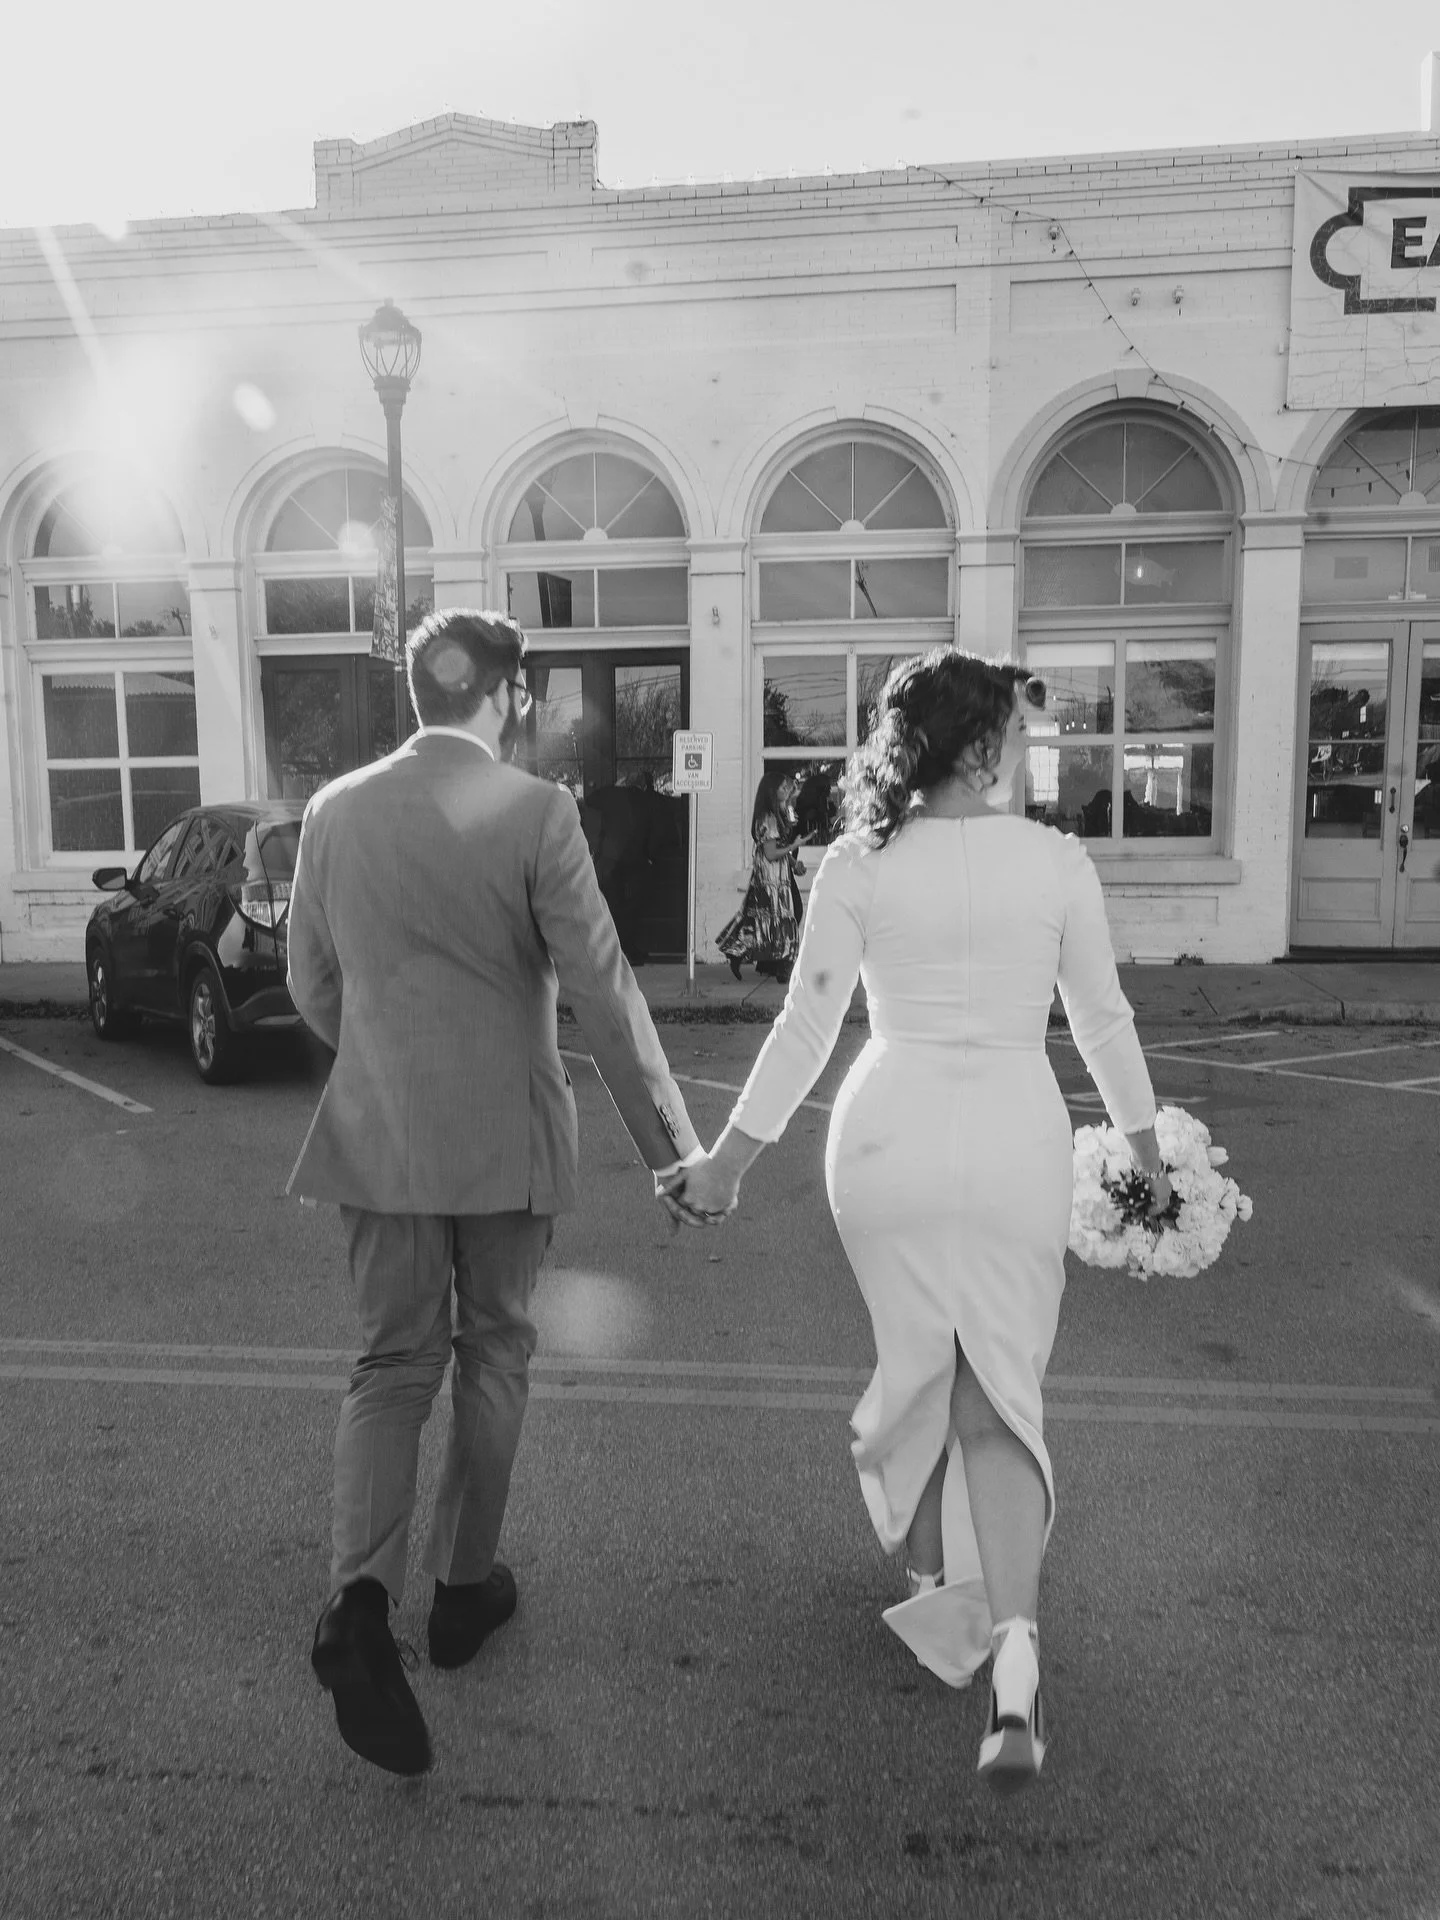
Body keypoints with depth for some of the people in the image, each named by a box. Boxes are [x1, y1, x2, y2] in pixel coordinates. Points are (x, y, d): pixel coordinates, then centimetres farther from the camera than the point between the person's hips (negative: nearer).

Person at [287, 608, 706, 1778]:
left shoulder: (334, 812, 1)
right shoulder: (536, 812, -11)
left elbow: (313, 987, 9)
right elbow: (603, 993, -14)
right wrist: (673, 1143, -8)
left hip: (379, 1137, 3)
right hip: (505, 1137, -2)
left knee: (393, 1365, 13)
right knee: (493, 1354, 16)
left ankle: (362, 1600, -3)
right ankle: (465, 1585, 31)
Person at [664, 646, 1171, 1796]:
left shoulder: (859, 864, -5)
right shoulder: (1058, 861, -3)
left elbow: (807, 1028, -6)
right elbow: (1105, 1022, 5)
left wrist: (728, 1160, 3)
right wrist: (1147, 1152, 19)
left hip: (890, 1137, 1)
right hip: (1016, 1141, 0)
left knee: (915, 1365, 21)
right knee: (1004, 1392, 10)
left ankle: (938, 1574, 40)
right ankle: (1013, 1651, -1)